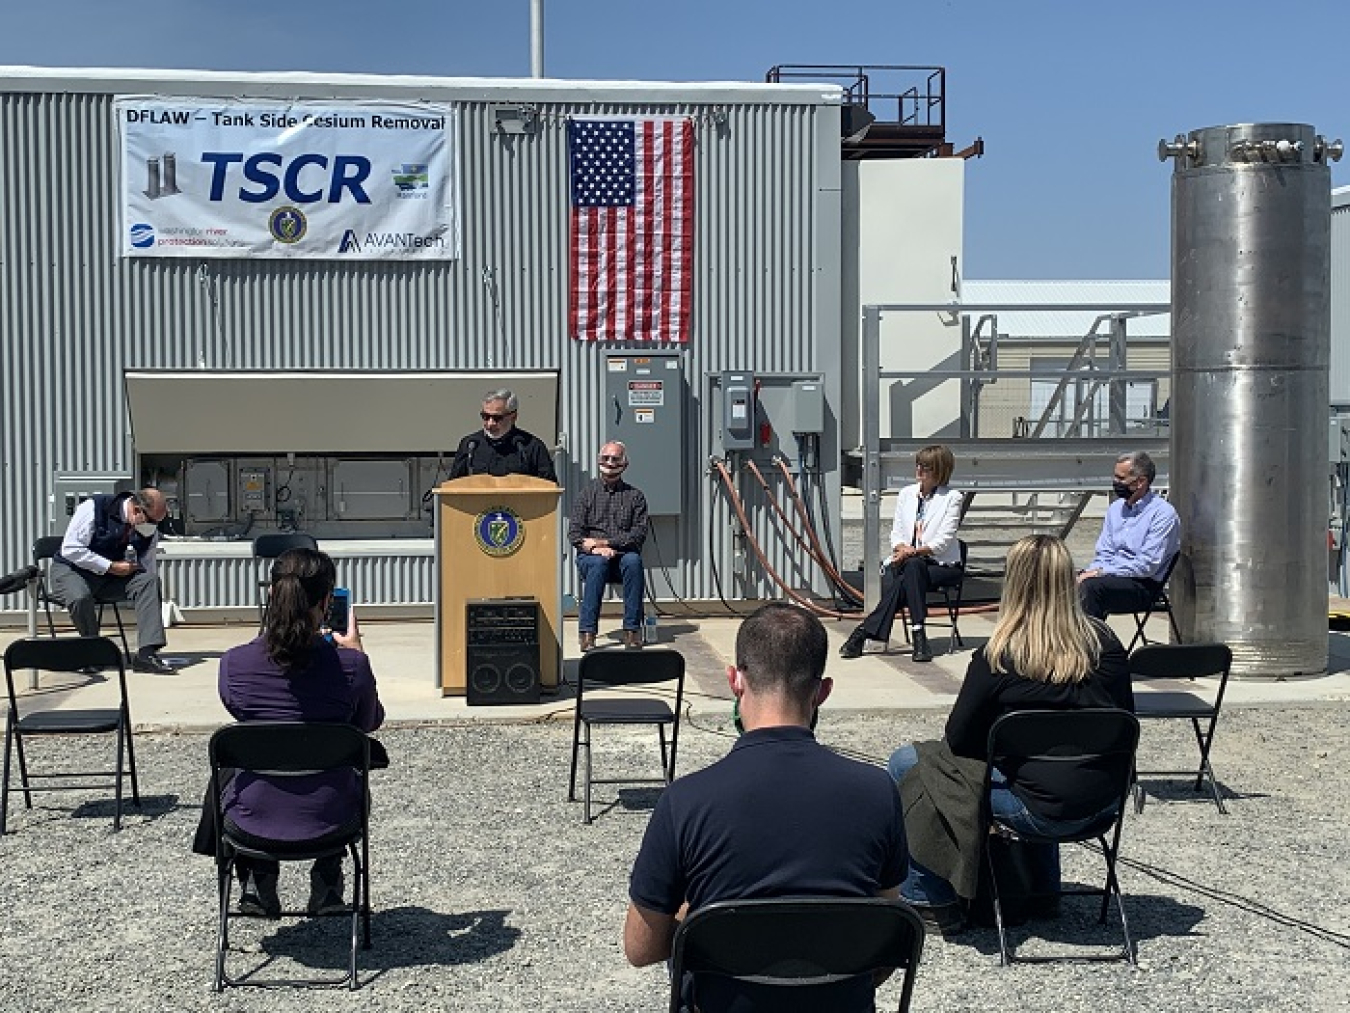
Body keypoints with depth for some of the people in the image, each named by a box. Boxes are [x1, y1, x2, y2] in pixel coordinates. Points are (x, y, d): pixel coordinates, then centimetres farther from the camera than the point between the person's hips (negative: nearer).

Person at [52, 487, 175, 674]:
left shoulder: (150, 531, -3)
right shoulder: (93, 508, -19)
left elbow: (147, 573, 2)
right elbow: (70, 549, -21)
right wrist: (111, 566, -25)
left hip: (115, 576, 5)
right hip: (72, 570, -4)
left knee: (150, 580, -22)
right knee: (80, 596, -38)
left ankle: (146, 653, -29)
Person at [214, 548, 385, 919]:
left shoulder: (234, 662, -15)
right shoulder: (351, 665, -18)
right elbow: (370, 722, 3)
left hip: (255, 816, 1)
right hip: (328, 818, 0)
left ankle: (257, 879, 31)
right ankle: (327, 880, 32)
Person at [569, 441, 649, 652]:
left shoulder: (635, 496, 12)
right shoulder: (587, 494, 12)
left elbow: (639, 534, 0)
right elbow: (574, 534, 3)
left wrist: (604, 542, -11)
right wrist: (594, 548, -17)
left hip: (623, 556, 0)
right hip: (590, 556, 0)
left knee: (633, 561, -34)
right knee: (598, 563, -35)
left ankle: (632, 630, -33)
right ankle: (588, 632, -38)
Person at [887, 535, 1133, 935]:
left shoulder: (998, 656, -16)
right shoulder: (1105, 643, -3)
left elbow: (959, 739, -7)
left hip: (1038, 811, -6)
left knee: (905, 763, 9)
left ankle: (928, 899, 14)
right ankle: (1043, 890, 40)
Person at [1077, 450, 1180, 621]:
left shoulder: (1163, 513, -7)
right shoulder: (1115, 508, 17)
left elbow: (1147, 565, -15)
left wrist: (1102, 572, -17)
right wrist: (1092, 571, -6)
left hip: (1144, 585, -7)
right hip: (1110, 575, 7)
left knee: (1090, 586, -33)